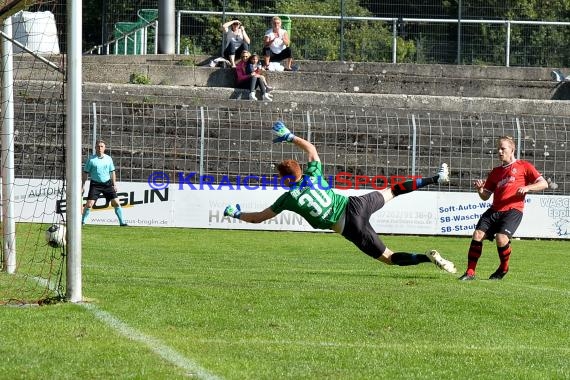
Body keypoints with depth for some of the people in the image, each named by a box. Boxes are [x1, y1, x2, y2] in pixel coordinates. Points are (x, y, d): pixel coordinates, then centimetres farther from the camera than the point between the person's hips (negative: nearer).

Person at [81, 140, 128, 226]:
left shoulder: (108, 159, 7)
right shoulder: (91, 159, -2)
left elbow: (112, 172, 15)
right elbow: (85, 173, 1)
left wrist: (114, 184, 10)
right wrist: (82, 186, -2)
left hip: (107, 183, 3)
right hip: (95, 184, -3)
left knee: (116, 203, -3)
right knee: (89, 204, -12)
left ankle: (122, 222, 6)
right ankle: (82, 222, 1)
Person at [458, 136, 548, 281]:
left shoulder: (523, 166, 9)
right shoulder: (496, 172, 23)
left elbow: (543, 184, 3)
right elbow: (485, 196, 23)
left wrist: (527, 188, -13)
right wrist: (480, 189, 0)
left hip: (513, 210, -5)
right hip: (495, 210, 5)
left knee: (501, 238, -25)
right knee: (478, 234, -13)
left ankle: (503, 268, 3)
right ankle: (470, 272, -9)